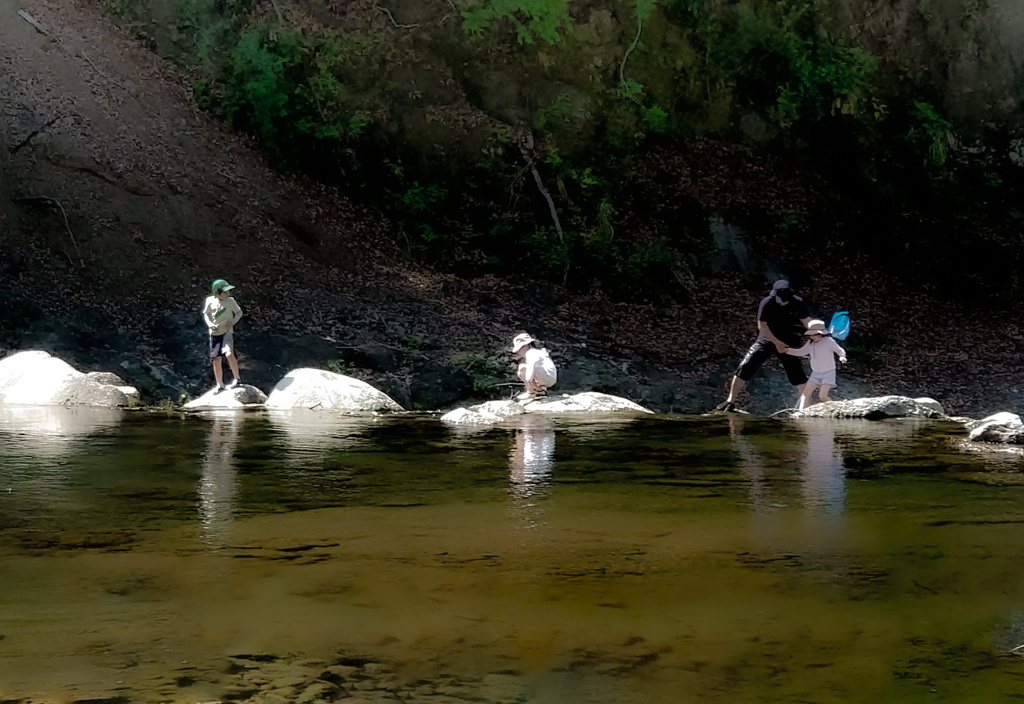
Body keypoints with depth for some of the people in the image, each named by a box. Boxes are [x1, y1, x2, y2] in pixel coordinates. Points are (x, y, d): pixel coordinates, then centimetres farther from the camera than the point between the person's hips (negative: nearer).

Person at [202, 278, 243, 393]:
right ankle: (220, 385, 23)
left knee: (229, 354, -26)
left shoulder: (231, 301, -7)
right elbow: (205, 314, 9)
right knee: (216, 360, 6)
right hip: (215, 333, 2)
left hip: (227, 332, -2)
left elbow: (239, 312, 6)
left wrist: (233, 321, -12)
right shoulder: (210, 301, -5)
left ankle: (237, 378, -7)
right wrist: (210, 324, -9)